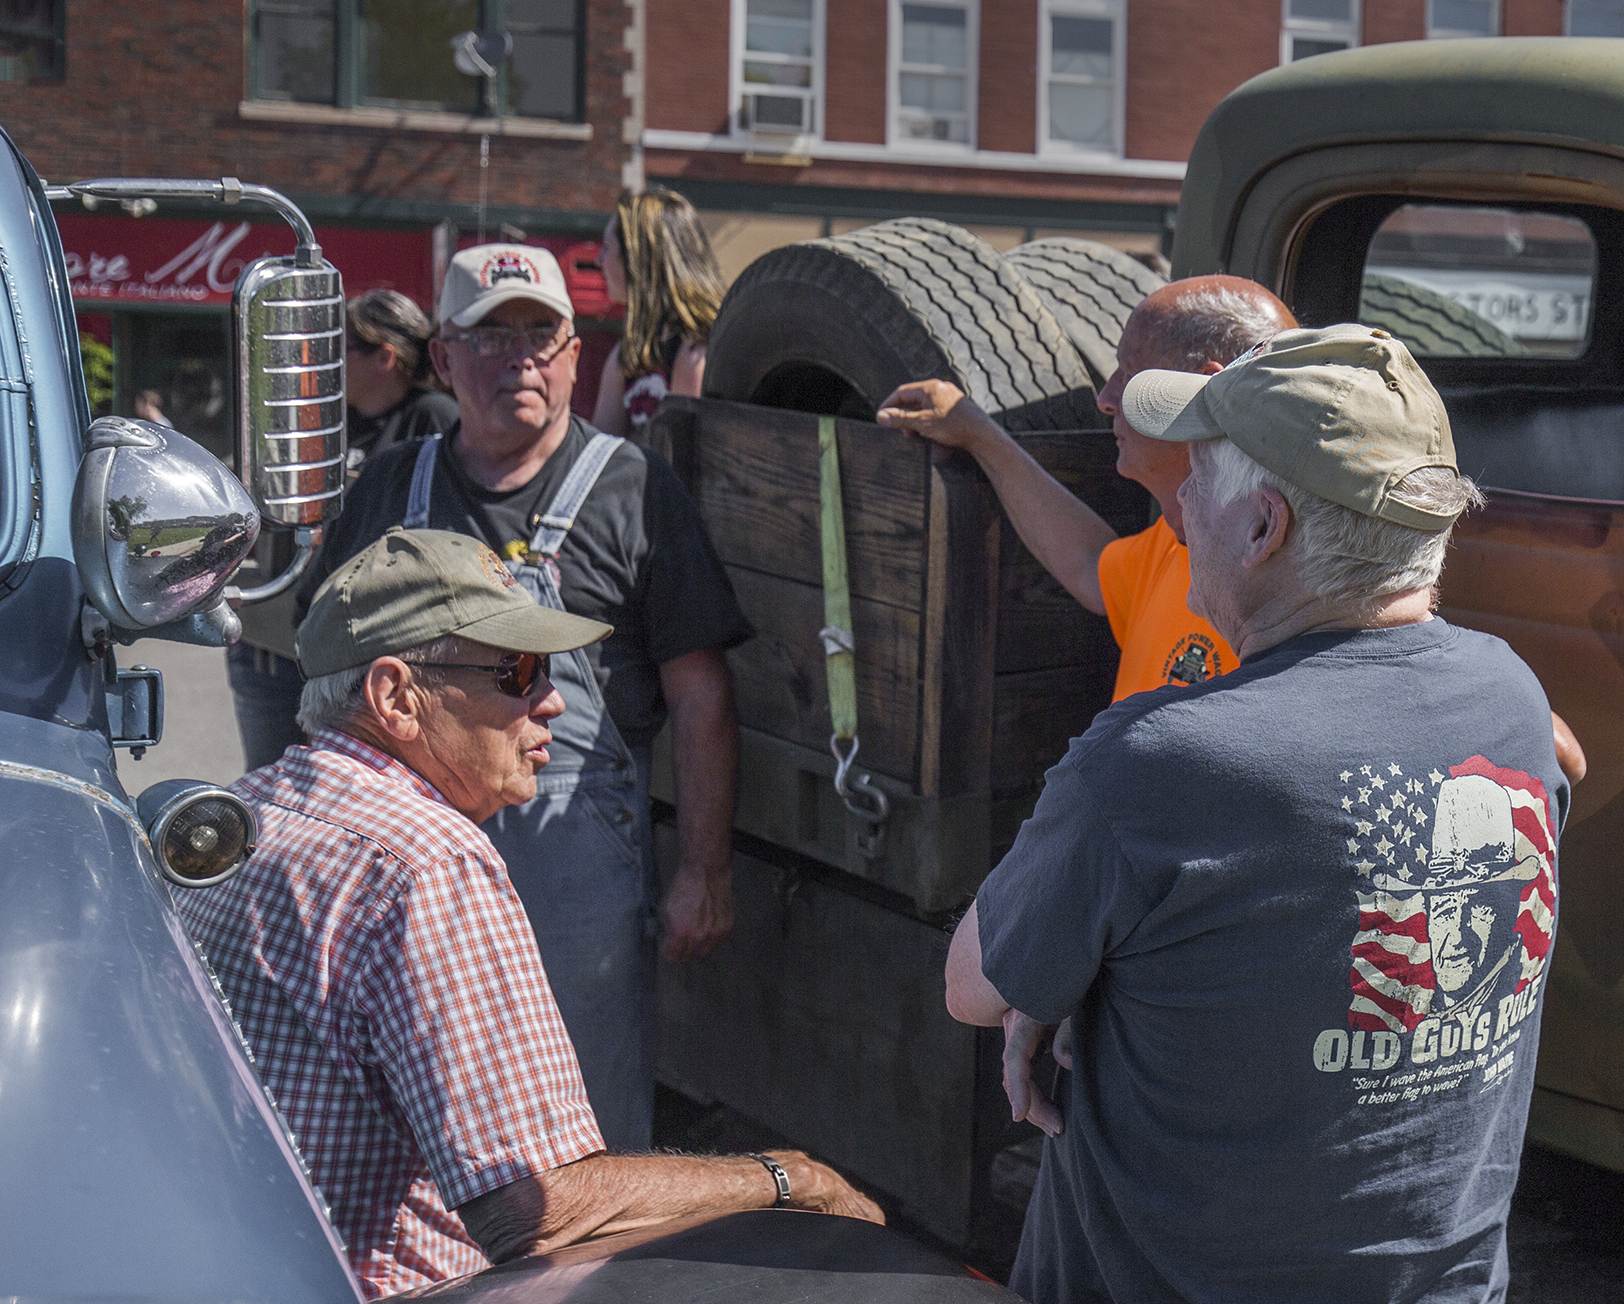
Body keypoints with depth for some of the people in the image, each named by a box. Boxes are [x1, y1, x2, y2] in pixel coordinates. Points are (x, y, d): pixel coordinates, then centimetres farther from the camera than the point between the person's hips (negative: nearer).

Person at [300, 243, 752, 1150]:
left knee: (592, 1132, 4)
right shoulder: (393, 487, 12)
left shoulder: (631, 489, -2)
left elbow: (702, 702, -4)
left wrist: (705, 873, -9)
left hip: (576, 844, -4)